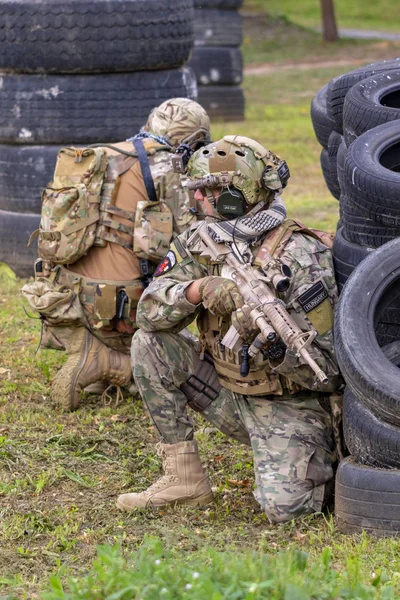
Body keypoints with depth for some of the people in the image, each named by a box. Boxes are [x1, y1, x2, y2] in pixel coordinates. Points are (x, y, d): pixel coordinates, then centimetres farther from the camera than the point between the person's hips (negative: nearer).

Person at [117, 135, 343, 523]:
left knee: (283, 506, -27)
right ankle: (184, 478, -3)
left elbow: (329, 370, -21)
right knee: (148, 344, -10)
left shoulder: (300, 259, -21)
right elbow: (150, 311, -10)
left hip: (288, 407, -6)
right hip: (228, 394, 6)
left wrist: (273, 344, -40)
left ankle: (326, 466, 11)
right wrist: (197, 290, -29)